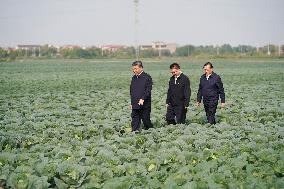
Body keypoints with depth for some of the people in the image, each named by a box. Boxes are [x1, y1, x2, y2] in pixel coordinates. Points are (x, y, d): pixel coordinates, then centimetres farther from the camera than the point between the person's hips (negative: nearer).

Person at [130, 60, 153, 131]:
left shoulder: (147, 77, -6)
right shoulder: (134, 78, 14)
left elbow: (148, 90, -13)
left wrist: (142, 99, -24)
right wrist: (132, 102, 15)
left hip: (144, 105, -5)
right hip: (135, 105, 6)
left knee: (146, 120, 3)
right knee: (135, 123, 3)